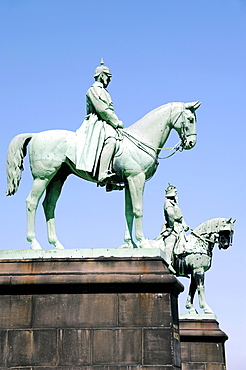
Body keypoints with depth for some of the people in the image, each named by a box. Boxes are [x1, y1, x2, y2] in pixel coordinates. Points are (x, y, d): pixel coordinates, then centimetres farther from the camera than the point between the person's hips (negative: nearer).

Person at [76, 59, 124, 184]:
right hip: (97, 124, -11)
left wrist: (116, 122, 9)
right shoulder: (94, 90, -2)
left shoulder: (103, 91, 29)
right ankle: (102, 175, -44)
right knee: (110, 140, -35)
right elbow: (102, 110, -12)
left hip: (107, 125, 11)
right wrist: (117, 122, -8)